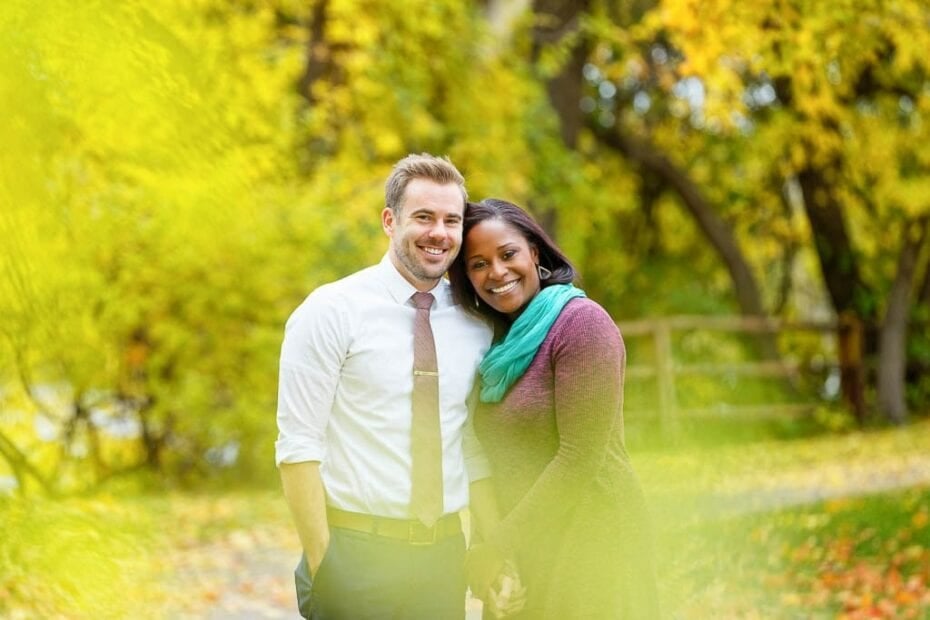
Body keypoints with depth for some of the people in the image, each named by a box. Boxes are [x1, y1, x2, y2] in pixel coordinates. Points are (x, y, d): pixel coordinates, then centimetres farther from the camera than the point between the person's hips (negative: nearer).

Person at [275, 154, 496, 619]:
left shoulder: (477, 326, 7)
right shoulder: (332, 311, -7)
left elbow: (478, 454, 12)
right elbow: (297, 446, -10)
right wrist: (322, 568, -15)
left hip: (443, 557, 4)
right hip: (353, 551, -4)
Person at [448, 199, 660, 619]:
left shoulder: (580, 321, -13)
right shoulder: (500, 345, 11)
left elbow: (579, 459, -18)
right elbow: (497, 459, 11)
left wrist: (498, 547, -15)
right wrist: (490, 543, -4)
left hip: (590, 541, -7)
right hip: (526, 552, 7)